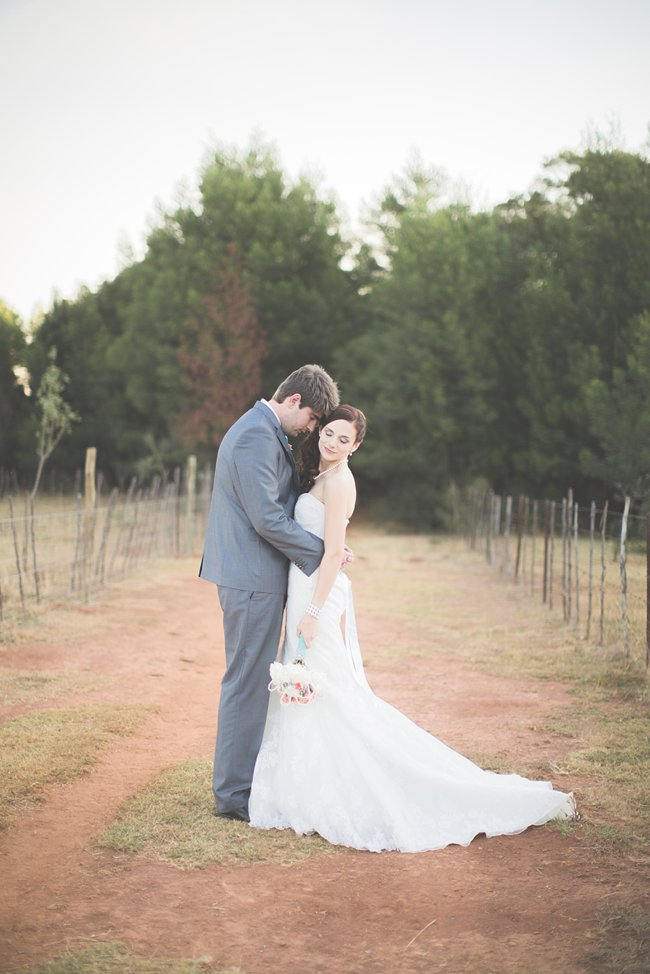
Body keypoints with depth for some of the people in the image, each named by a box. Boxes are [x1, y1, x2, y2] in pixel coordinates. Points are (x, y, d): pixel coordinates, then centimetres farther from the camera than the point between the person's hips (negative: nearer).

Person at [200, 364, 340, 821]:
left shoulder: (264, 432, 17)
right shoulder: (257, 436, -17)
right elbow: (267, 518, -22)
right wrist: (322, 550, -12)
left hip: (253, 576, 11)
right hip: (252, 577, -11)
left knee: (253, 681, 15)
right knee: (247, 682, -4)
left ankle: (244, 779, 25)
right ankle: (234, 793, 5)